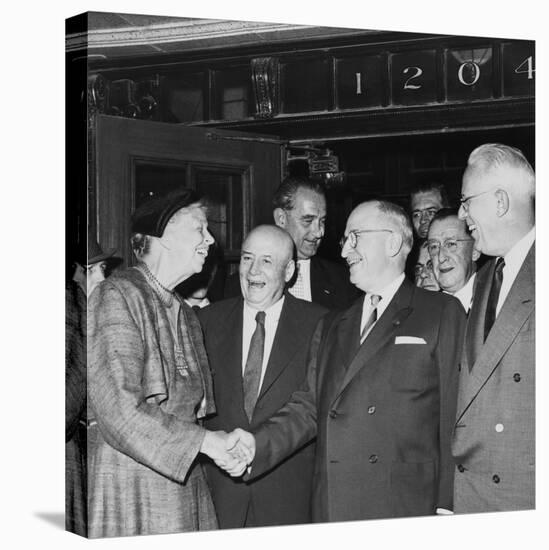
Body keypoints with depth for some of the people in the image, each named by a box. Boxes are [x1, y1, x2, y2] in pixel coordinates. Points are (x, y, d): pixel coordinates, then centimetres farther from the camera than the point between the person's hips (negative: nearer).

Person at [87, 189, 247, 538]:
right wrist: (203, 441, -18)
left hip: (182, 477, 8)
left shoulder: (186, 314, 19)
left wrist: (226, 449, 0)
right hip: (131, 481, -7)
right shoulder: (118, 296, -10)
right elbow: (119, 407, -19)